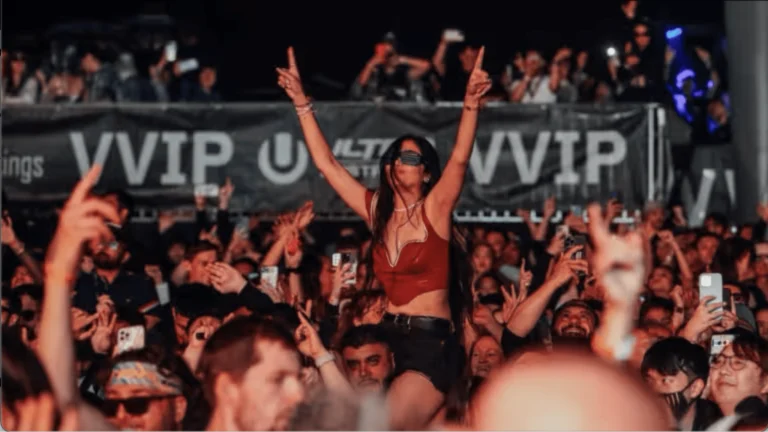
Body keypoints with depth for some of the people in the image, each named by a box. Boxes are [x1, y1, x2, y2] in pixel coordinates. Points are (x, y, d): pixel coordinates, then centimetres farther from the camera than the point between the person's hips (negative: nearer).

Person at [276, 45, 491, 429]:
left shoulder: (434, 209, -2)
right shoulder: (377, 211, 10)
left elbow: (459, 159, -18)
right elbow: (326, 162, 10)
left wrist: (471, 104, -32)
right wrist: (302, 104, 5)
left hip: (432, 343, -6)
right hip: (387, 337, 6)